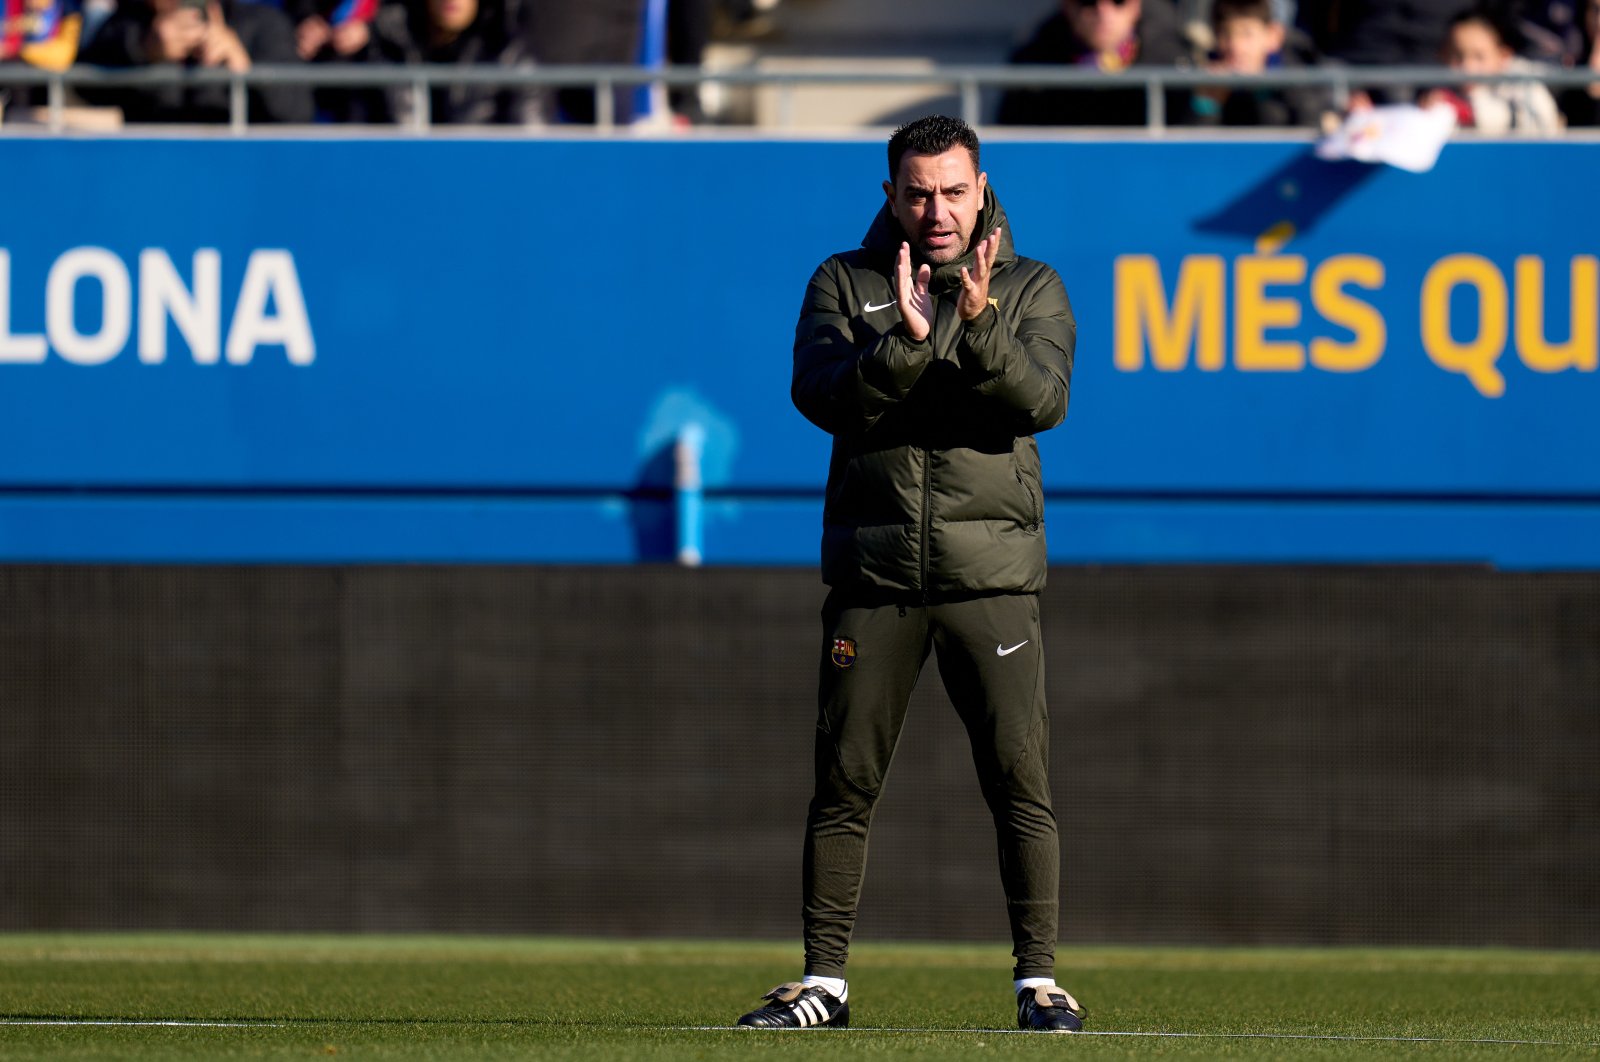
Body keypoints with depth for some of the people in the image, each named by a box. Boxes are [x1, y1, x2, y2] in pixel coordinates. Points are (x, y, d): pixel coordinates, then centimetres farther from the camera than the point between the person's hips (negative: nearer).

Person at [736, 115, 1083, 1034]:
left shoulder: (1029, 288, 8)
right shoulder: (845, 284, 9)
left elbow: (1043, 399, -8)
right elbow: (823, 396, -7)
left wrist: (978, 323, -24)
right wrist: (907, 339, -21)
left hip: (992, 573, -1)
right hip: (874, 577, 1)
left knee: (1021, 779, -6)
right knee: (844, 783, 1)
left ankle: (1040, 979, 0)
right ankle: (824, 982, 8)